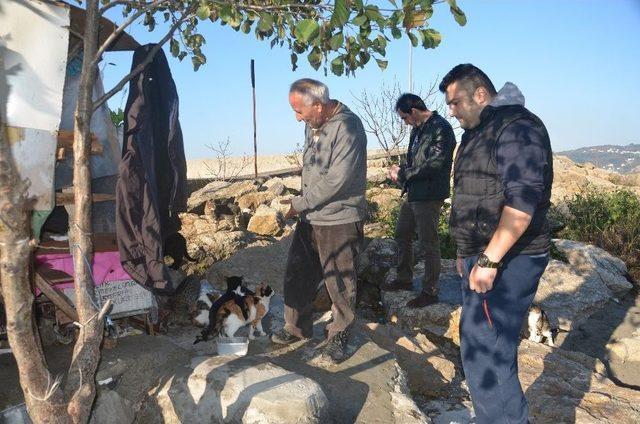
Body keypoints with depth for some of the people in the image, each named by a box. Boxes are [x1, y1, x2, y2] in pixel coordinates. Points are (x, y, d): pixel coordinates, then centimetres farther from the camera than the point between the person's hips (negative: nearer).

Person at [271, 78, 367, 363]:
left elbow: (336, 180, -24)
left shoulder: (348, 127, -19)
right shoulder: (312, 125, 7)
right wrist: (303, 205, 9)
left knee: (340, 283, 6)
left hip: (339, 221, -8)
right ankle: (297, 327, 35)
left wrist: (299, 204, -16)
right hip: (310, 217, 8)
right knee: (297, 274, 15)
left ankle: (339, 335, 26)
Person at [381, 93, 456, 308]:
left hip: (429, 195, -9)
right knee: (402, 235, 18)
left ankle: (430, 291, 13)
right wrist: (400, 170, -1)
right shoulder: (417, 129, 12)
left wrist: (403, 174, -14)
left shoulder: (441, 128, -16)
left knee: (429, 244, 0)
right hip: (413, 193, 10)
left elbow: (434, 165, -22)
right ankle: (404, 279, 35)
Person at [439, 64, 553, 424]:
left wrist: (489, 260, -25)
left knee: (483, 353, -10)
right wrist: (468, 253, 22)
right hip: (484, 256, 9)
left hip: (507, 259, -9)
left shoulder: (517, 127, -13)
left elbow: (523, 199, -24)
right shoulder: (478, 133, 17)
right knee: (492, 348, 16)